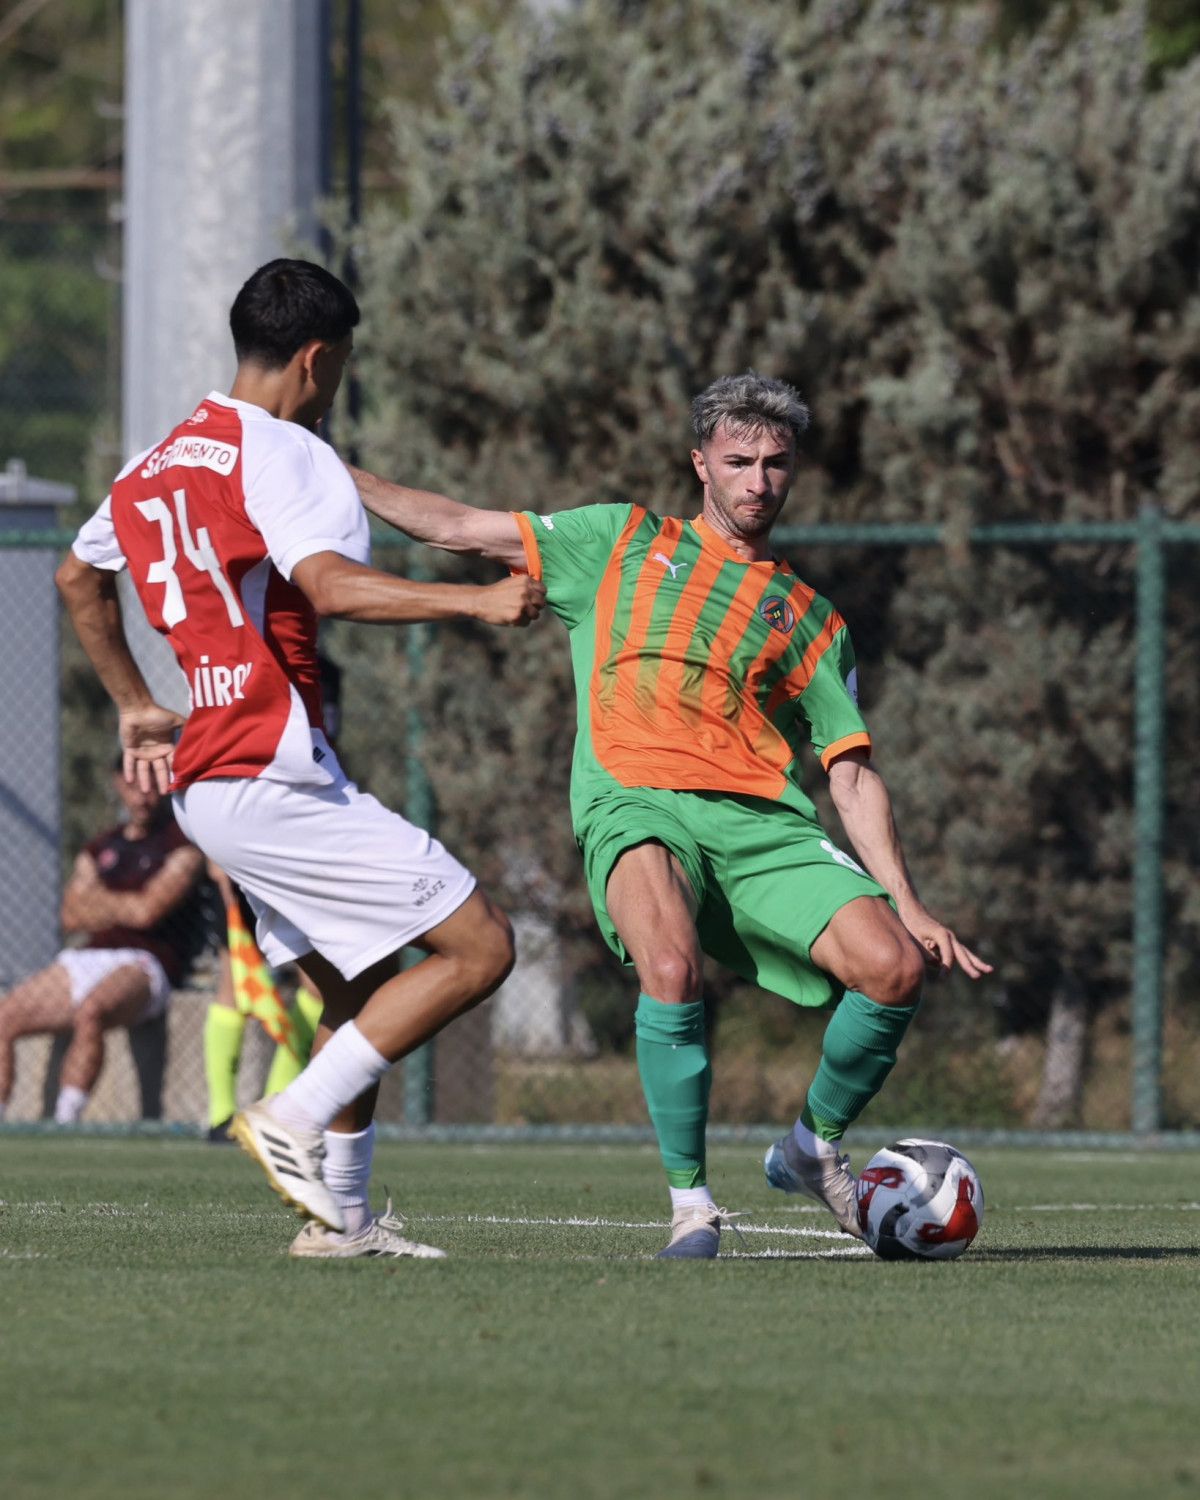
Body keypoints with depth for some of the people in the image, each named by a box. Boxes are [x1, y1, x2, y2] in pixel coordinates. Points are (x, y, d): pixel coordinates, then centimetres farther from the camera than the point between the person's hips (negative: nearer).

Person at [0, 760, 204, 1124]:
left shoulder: (182, 844, 3)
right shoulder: (100, 848, 23)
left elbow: (148, 909, -9)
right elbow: (71, 916, 11)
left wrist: (94, 901, 5)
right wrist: (126, 907, -3)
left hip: (144, 964, -7)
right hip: (86, 958, 7)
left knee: (89, 1011, -39)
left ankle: (64, 1122, -37)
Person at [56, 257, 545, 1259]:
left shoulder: (154, 468, 18)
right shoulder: (284, 454, -10)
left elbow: (78, 577, 34)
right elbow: (333, 586, -27)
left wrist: (135, 706, 40)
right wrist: (474, 602, -29)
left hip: (205, 783, 10)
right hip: (274, 778, -10)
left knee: (363, 991, 18)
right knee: (480, 947, -10)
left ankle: (340, 1215, 15)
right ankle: (294, 1120, -11)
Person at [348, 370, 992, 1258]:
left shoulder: (811, 621, 22)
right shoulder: (626, 543, 19)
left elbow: (853, 776, 16)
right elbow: (459, 529, 20)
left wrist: (909, 907, 4)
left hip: (764, 821, 3)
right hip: (635, 807, -2)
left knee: (893, 964, -20)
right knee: (672, 966, -35)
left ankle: (816, 1146, 9)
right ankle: (690, 1200, -17)